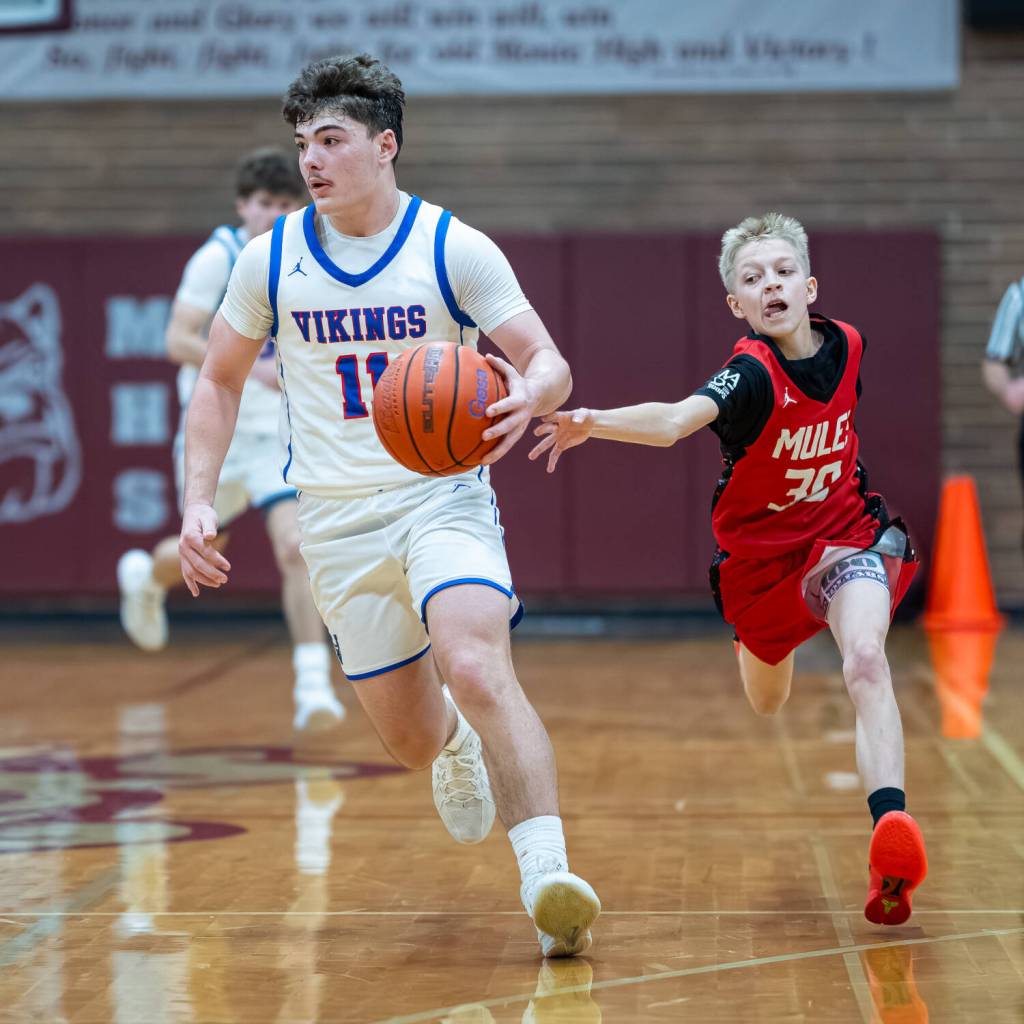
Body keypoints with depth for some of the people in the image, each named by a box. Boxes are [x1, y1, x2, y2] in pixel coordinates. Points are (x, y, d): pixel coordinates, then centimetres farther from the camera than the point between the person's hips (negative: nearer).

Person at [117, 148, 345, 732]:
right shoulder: (219, 257, -13)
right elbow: (179, 340, -20)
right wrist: (256, 369, -30)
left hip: (278, 433, 3)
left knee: (295, 546, -16)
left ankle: (314, 685, -18)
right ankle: (146, 579, 50)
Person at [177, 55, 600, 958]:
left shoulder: (456, 250, -7)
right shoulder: (270, 260, 1)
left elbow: (551, 364, -8)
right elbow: (220, 382, 12)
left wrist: (527, 396, -32)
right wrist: (198, 502, 0)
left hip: (443, 498, -3)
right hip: (337, 519, 3)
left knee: (477, 669, -29)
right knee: (410, 737, 8)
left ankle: (548, 877, -31)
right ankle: (456, 747, 47)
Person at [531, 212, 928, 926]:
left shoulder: (846, 345, -10)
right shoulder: (752, 373, -26)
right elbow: (675, 419, -48)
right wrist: (592, 423, -65)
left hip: (844, 532, 1)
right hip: (762, 552, -1)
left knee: (866, 660, -29)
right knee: (767, 703, 21)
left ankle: (891, 824, -40)